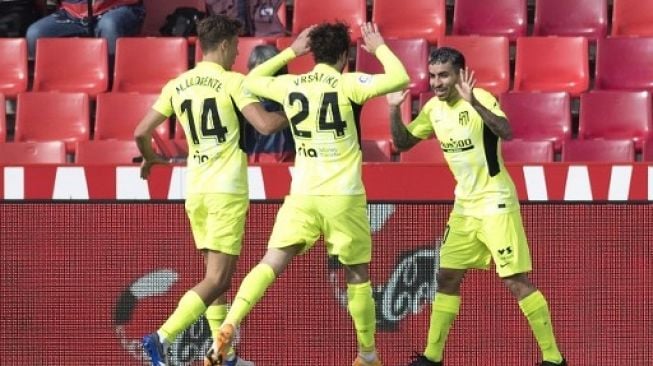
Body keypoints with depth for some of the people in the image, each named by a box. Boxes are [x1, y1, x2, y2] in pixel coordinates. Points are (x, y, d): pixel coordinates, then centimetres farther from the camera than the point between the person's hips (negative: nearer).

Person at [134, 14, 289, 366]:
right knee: (216, 280, -8)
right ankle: (162, 338, -22)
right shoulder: (232, 82, -7)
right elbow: (265, 125, -16)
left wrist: (150, 158, 29)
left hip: (195, 190, 6)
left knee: (218, 275, 15)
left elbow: (141, 132, 9)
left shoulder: (176, 86, 9)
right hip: (227, 191, -6)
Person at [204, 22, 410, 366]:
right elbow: (400, 78, -11)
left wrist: (290, 51, 28)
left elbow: (251, 80, 23)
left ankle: (228, 328, -24)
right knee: (358, 275, 13)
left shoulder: (290, 85, 5)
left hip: (302, 196, 2)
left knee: (270, 264, -4)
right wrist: (379, 48, 6)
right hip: (344, 197, -2)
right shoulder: (347, 84, -6)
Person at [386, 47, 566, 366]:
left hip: (496, 204, -7)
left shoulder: (480, 99, -17)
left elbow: (507, 132, -34)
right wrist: (394, 110, -5)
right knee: (447, 278, 10)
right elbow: (402, 143, 12)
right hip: (464, 206, 7)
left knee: (516, 281, -10)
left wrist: (473, 102, -46)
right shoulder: (433, 109, 4)